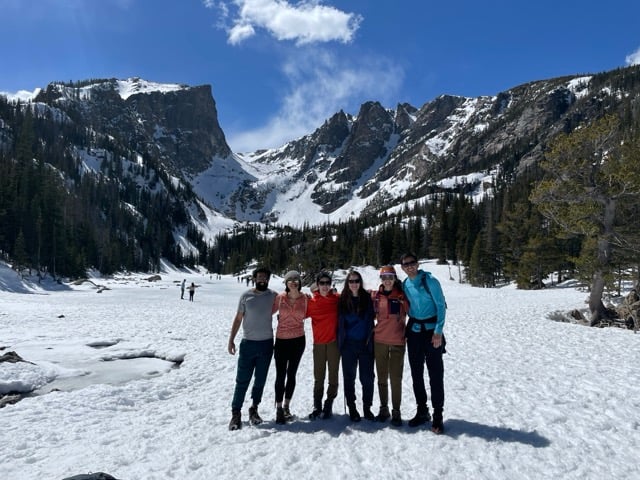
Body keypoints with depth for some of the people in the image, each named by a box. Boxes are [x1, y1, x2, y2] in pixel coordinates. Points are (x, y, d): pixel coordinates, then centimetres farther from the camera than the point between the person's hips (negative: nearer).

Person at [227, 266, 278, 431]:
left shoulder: (273, 295, 0)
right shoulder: (246, 296, -3)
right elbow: (238, 319, 2)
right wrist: (231, 340, 0)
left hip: (267, 343, 2)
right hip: (248, 343, -1)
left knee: (260, 380, 11)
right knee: (242, 380, 0)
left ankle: (254, 409, 26)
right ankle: (236, 413, 11)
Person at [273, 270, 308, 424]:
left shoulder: (305, 298, -4)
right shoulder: (280, 297, -7)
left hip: (298, 340, 1)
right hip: (281, 340, -1)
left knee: (291, 375, 11)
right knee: (280, 376, -1)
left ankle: (286, 407, 26)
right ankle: (279, 409, 11)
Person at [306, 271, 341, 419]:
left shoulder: (338, 299, 0)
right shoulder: (312, 301, -1)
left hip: (334, 342, 0)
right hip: (319, 343, 0)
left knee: (333, 375, 6)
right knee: (318, 376, 7)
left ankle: (328, 406, 17)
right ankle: (317, 406, 17)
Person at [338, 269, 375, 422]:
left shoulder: (367, 297, 1)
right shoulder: (343, 299, 2)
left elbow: (371, 318, 4)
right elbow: (340, 321, 4)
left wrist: (370, 338, -1)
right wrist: (340, 341, 0)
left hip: (365, 343, 0)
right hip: (348, 344, 0)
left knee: (367, 377, 3)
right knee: (349, 377, 8)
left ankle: (367, 408, 19)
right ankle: (352, 408, 22)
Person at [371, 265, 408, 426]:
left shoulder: (401, 295, -4)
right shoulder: (375, 295, 3)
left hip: (397, 342, -2)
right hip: (379, 341, 2)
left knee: (396, 378, 1)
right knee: (382, 377, 11)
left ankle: (396, 412, 12)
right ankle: (383, 408, 24)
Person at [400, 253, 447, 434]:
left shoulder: (430, 281, -11)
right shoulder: (405, 284, 5)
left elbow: (441, 306, -11)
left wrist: (438, 332, -16)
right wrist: (406, 330, 8)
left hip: (431, 330, -5)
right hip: (414, 330, 5)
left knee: (435, 373, -3)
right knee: (416, 372, 10)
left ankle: (437, 416, 7)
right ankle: (422, 411, 23)